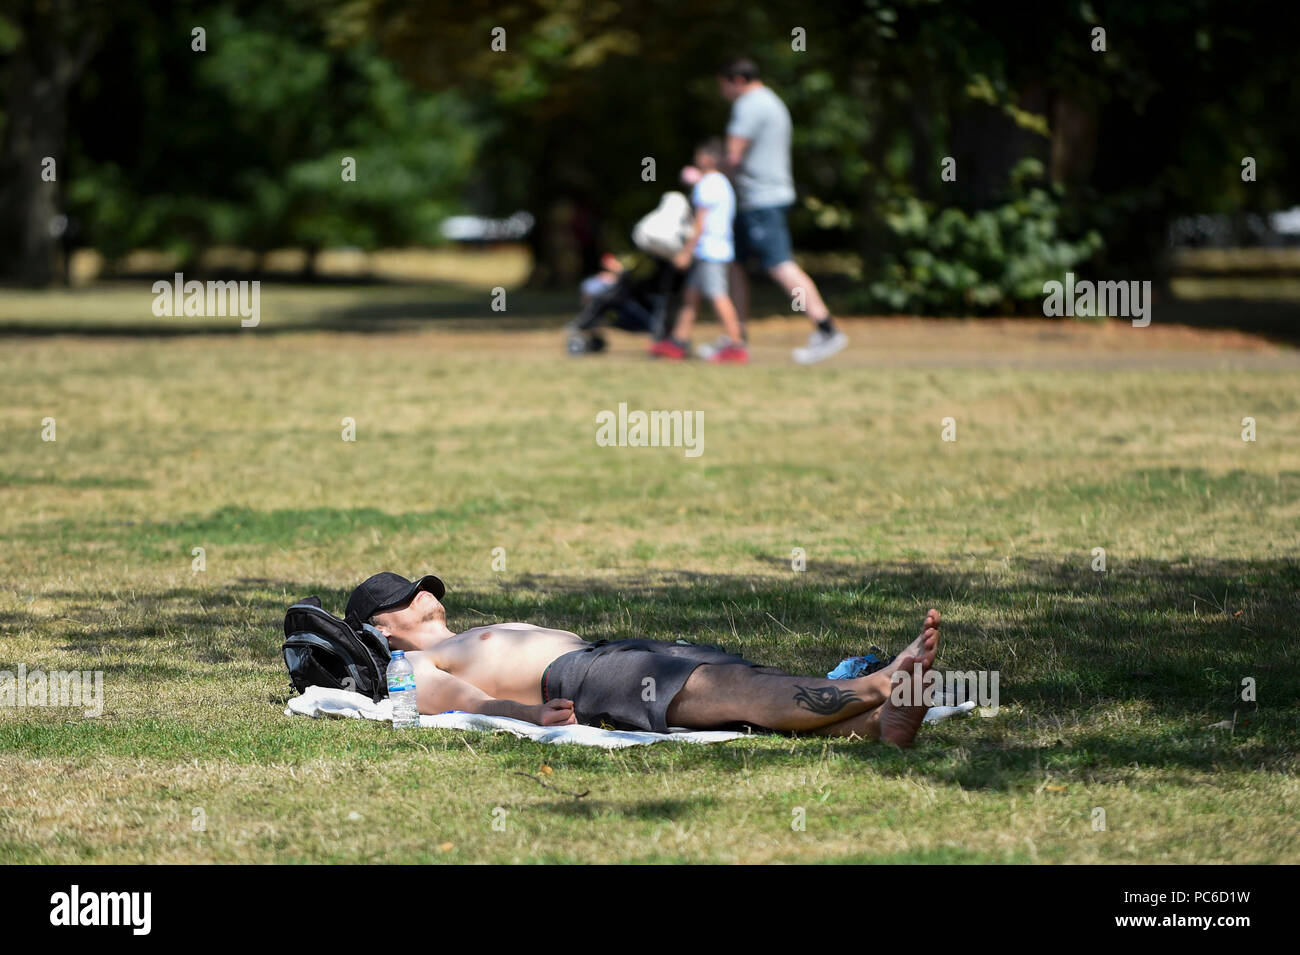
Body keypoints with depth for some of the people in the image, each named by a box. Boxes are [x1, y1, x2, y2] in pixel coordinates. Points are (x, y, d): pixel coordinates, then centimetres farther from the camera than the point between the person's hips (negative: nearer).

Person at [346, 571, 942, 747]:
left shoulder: (478, 641, 39)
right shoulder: (415, 668, 13)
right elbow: (473, 703, -6)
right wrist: (534, 714, -29)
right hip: (573, 677, -9)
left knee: (746, 681, -19)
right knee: (740, 690, -26)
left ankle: (877, 722, -41)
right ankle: (879, 686, -42)